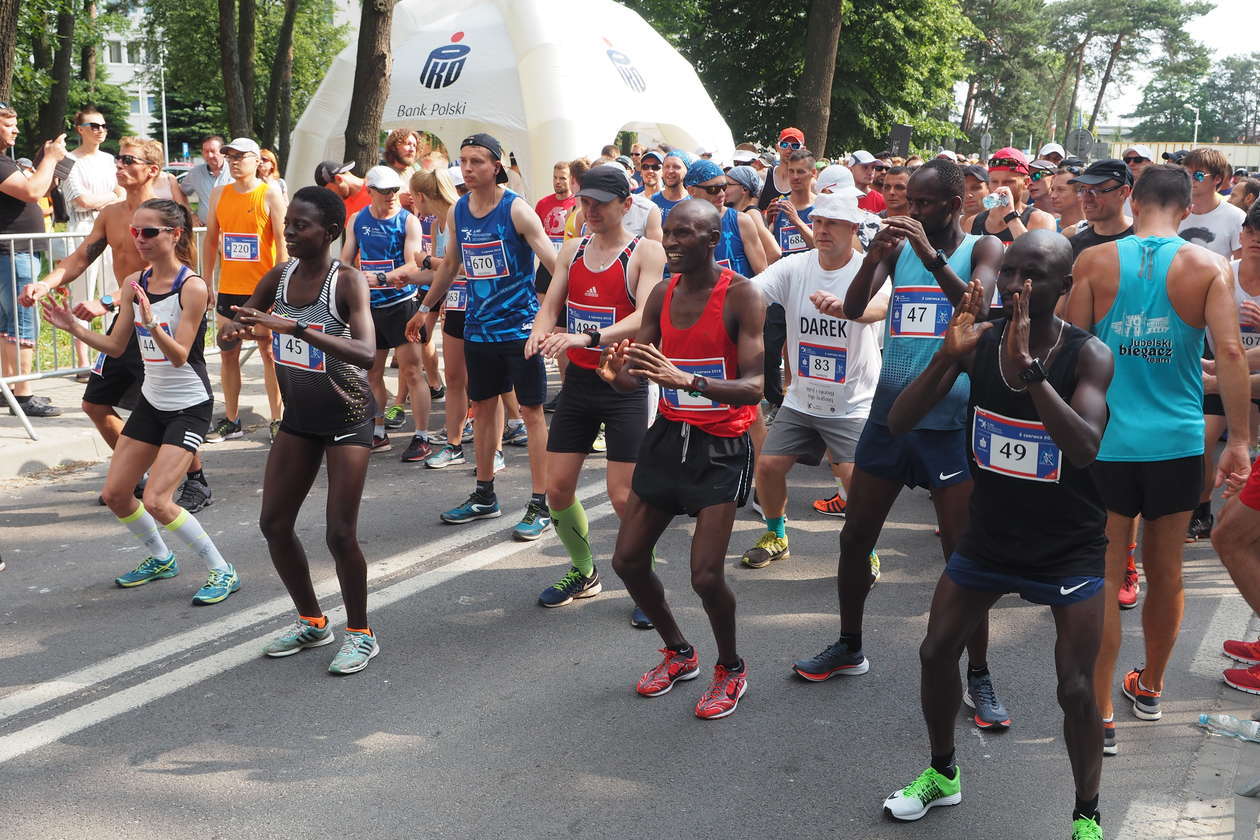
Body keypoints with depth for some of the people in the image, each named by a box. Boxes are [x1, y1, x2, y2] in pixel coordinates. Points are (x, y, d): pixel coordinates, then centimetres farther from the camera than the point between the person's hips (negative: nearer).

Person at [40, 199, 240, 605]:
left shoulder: (192, 287, -19)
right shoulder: (134, 284, 1)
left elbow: (179, 356, -23)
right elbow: (116, 347, 7)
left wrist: (151, 323, -38)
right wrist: (74, 327, -5)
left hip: (189, 407, -8)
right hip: (151, 402, 8)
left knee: (156, 502, -15)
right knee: (115, 494, 9)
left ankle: (222, 571, 1)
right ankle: (161, 559, 34)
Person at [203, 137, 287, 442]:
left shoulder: (270, 194, -5)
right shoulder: (219, 194, 9)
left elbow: (281, 240, -8)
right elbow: (211, 239, 15)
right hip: (228, 288, 5)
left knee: (269, 351, 0)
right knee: (227, 352, 8)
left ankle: (277, 419, 8)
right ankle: (231, 420, 18)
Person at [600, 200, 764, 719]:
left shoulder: (740, 296, -16)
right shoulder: (661, 295, 3)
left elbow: (754, 387, -25)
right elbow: (636, 376, 3)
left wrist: (687, 380, -41)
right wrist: (616, 375, -22)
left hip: (721, 447, -6)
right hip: (668, 436, 6)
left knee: (706, 576, -14)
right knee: (627, 560, 8)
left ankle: (731, 669, 16)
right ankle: (679, 653, 32)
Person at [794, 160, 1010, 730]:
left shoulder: (982, 249, -1)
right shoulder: (898, 245, 7)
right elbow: (853, 310, -5)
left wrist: (932, 257, -31)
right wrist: (873, 256, -22)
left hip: (951, 421, -4)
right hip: (890, 413, 4)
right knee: (855, 537, 11)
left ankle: (978, 675, 11)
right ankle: (849, 647, 30)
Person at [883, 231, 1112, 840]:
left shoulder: (1087, 355, -17)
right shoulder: (979, 339, -9)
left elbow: (1085, 449, -33)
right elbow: (898, 423, -15)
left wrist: (1028, 367, -42)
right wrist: (947, 355, -30)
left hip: (1068, 549, -3)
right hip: (989, 534, 4)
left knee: (1075, 691, -4)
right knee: (936, 653, 8)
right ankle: (942, 774, 33)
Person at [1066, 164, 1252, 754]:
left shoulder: (1094, 262, -3)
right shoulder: (1209, 267, -3)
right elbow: (1229, 352, -11)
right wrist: (1239, 440, -6)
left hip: (1105, 440, -1)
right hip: (1178, 443, 2)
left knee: (1103, 577, 4)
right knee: (1166, 573, 18)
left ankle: (1099, 714, 4)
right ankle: (1149, 689, 36)